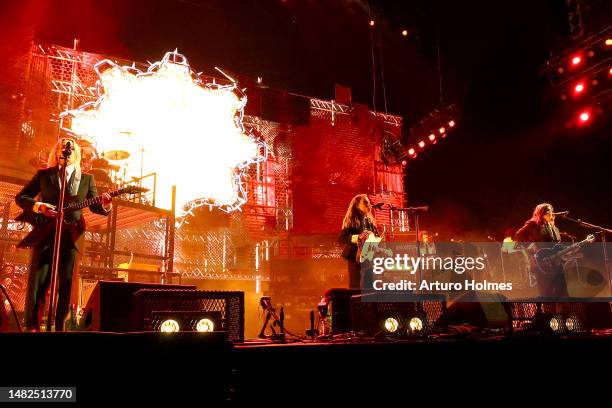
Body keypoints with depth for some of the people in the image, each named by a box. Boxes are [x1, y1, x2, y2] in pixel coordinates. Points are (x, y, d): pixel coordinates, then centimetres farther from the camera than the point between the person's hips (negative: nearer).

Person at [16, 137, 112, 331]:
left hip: (70, 237, 1)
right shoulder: (43, 175, 11)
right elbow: (20, 197, 9)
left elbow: (94, 206, 9)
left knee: (66, 284, 1)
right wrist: (39, 206, -11)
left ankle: (59, 327, 9)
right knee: (38, 282, -4)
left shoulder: (87, 179, 13)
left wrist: (105, 205, -15)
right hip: (45, 234, -1)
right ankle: (31, 326, 5)